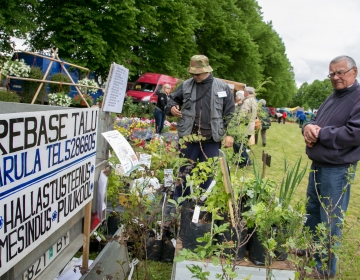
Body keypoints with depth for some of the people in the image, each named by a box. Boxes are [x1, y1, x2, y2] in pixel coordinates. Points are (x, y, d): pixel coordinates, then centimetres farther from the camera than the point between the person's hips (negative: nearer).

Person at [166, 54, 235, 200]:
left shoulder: (222, 87, 1)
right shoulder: (186, 85, 4)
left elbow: (230, 113, 3)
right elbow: (172, 99, 18)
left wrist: (229, 134, -3)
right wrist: (172, 107, -5)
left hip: (212, 139, 0)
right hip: (188, 137, 1)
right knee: (184, 170, 11)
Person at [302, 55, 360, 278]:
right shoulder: (332, 98, 15)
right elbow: (314, 121, 16)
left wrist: (319, 133, -16)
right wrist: (309, 127, -9)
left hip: (338, 170, -9)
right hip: (318, 165, 9)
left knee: (330, 220, 2)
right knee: (312, 211, 21)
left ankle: (326, 268, 17)